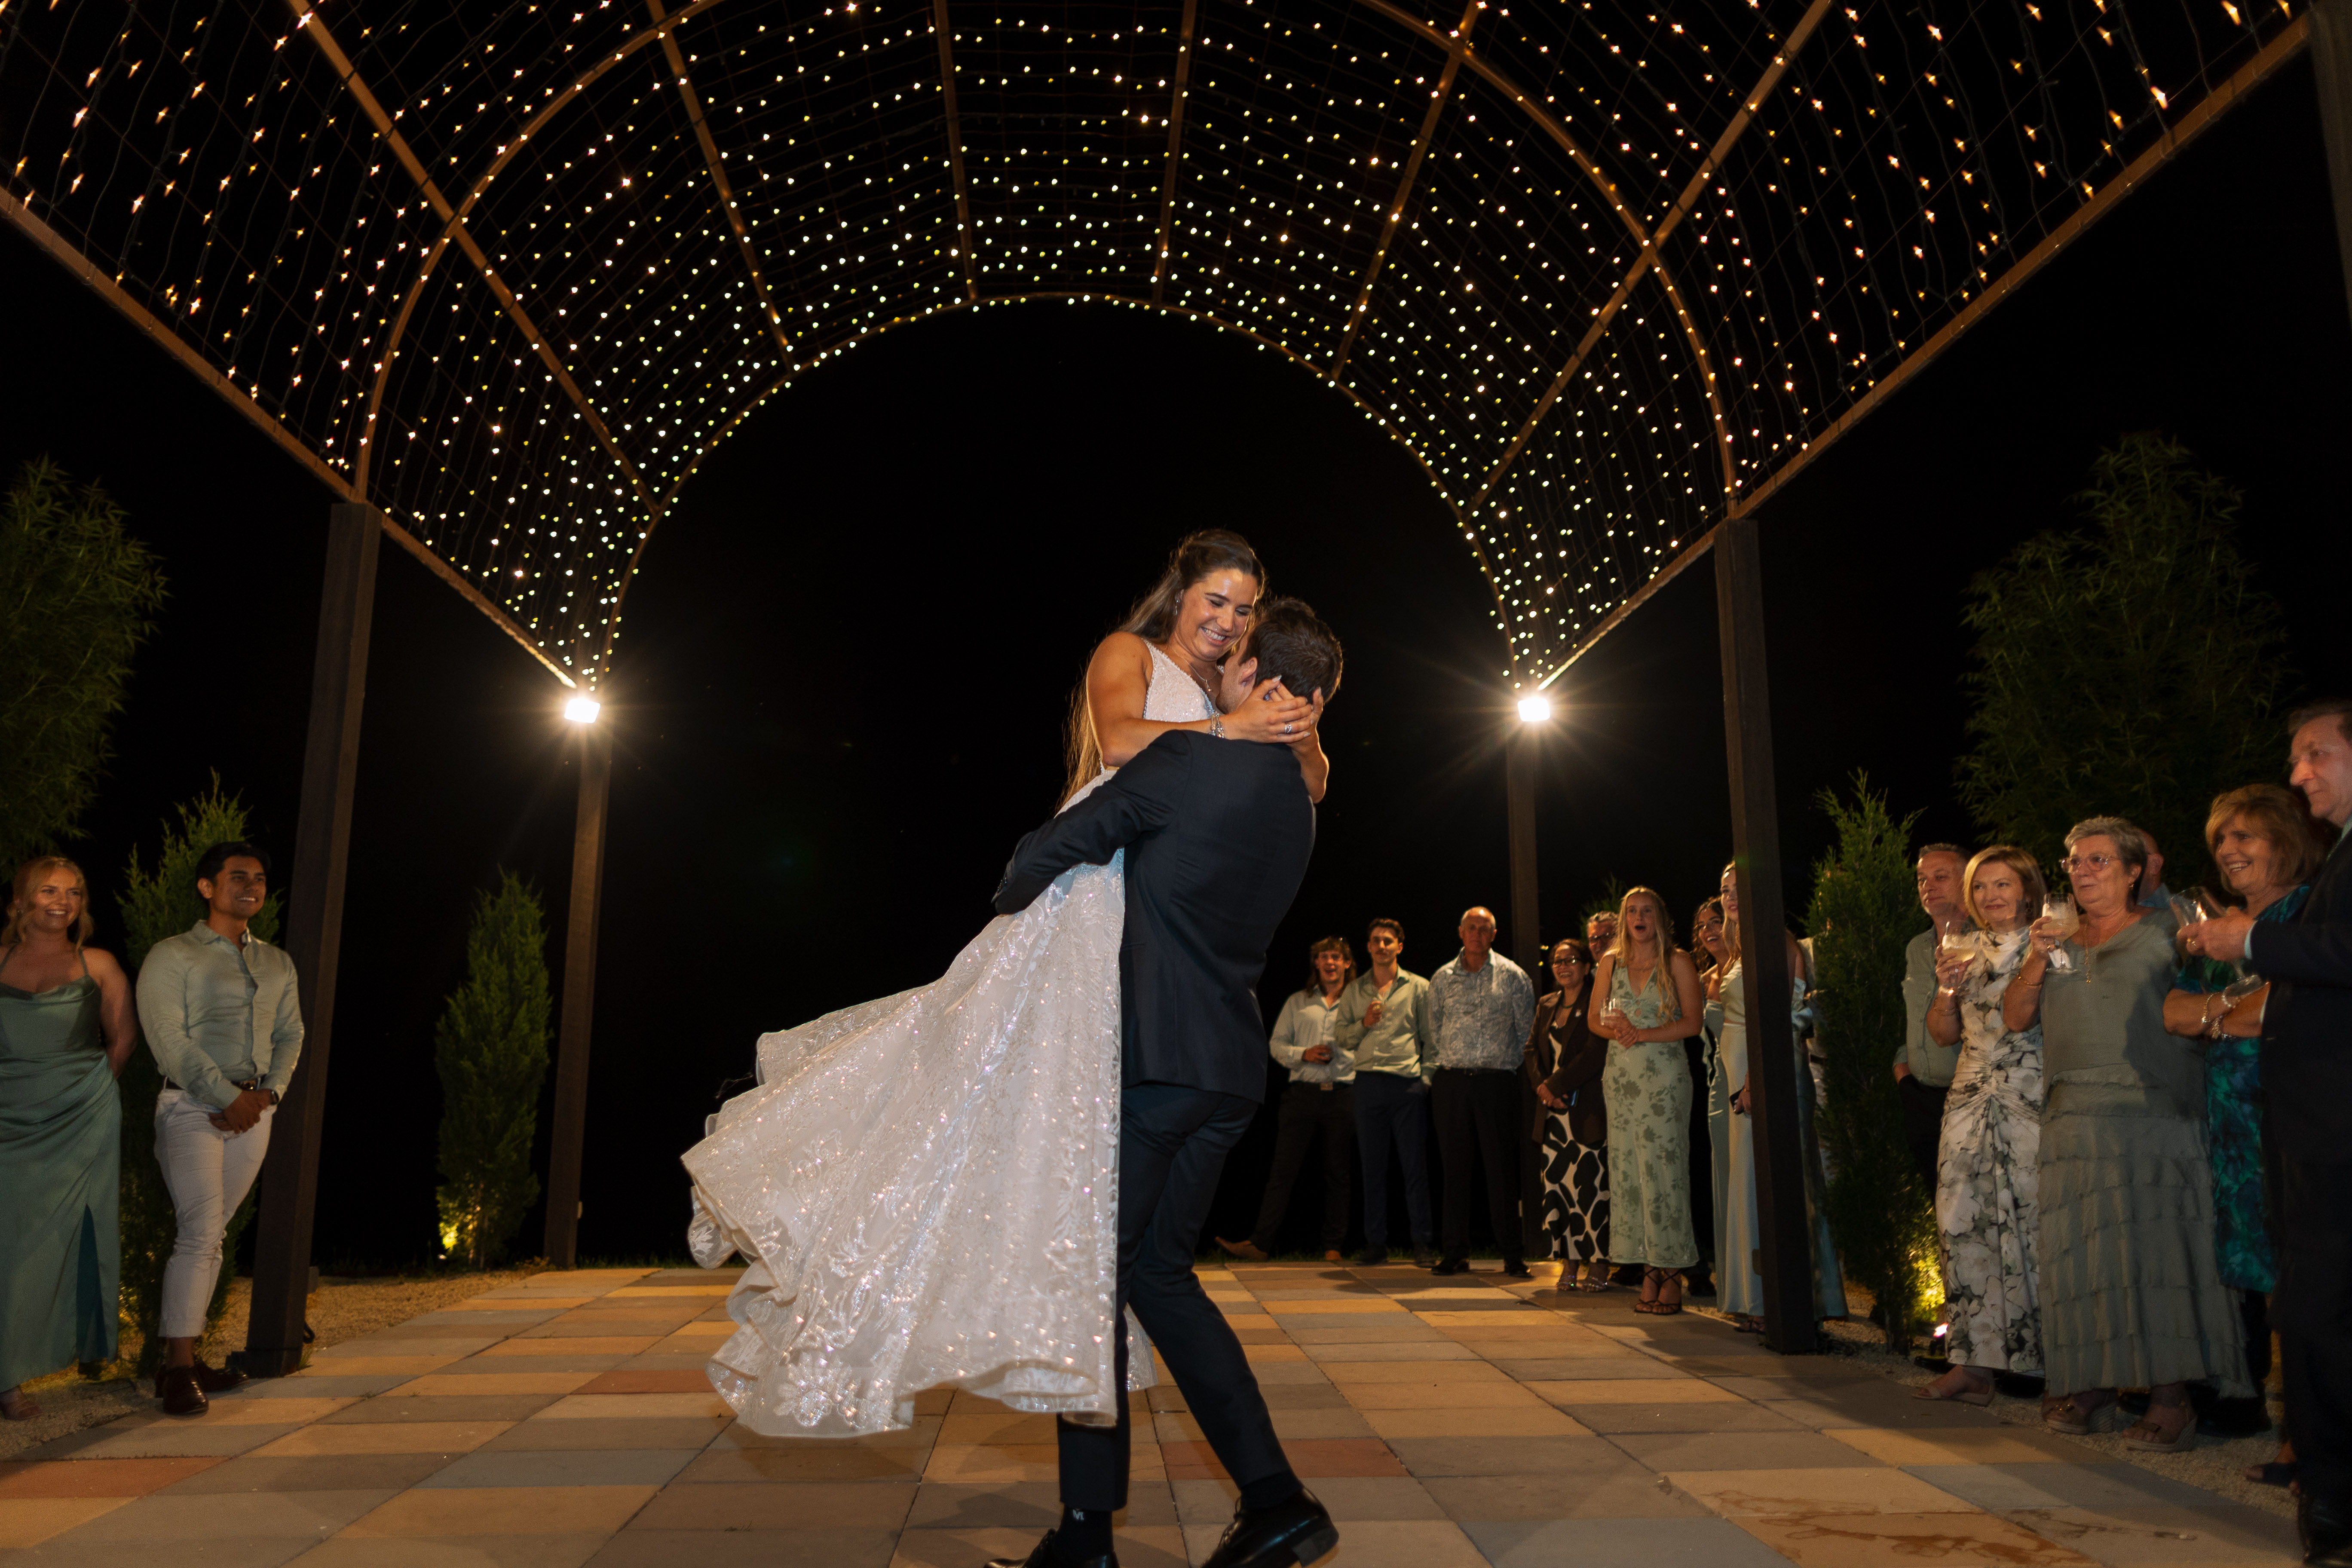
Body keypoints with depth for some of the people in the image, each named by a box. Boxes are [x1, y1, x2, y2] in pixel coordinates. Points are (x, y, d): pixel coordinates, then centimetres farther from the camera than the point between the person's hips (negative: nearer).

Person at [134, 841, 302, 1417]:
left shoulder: (277, 964, 16)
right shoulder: (172, 957, -2)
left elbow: (290, 1036, 14)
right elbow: (169, 1039, -10)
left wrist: (266, 1094, -3)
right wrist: (227, 1098, -15)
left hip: (254, 1109, 5)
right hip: (193, 1107, -5)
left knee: (212, 1234, 8)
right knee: (200, 1233, -13)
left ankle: (186, 1357, 14)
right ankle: (178, 1369, -8)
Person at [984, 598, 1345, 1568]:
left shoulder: (1189, 761, -10)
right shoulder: (1297, 806, 14)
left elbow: (1051, 853, -8)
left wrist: (1011, 907, 12)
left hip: (1151, 1059, -7)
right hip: (1232, 1070, 8)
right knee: (1159, 1268, 16)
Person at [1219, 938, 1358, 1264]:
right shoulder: (1298, 1002, 15)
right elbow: (1276, 1044, 12)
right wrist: (1303, 1054, -5)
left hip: (1343, 1093, -1)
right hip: (1303, 1093, 1)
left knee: (1337, 1173, 4)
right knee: (1283, 1170, -2)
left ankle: (1333, 1247, 11)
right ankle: (1260, 1243, -3)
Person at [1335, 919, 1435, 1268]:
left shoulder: (1418, 987, 6)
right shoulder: (1354, 990, 14)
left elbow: (1432, 1038, 5)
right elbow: (1339, 1036, 12)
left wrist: (1427, 1078, -4)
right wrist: (1364, 1023, -5)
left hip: (1408, 1083, -2)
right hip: (1368, 1082, 3)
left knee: (1415, 1164, -1)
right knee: (1373, 1165, 5)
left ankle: (1423, 1242, 6)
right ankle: (1376, 1243, 11)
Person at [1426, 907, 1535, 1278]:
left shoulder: (1513, 976, 2)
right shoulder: (1442, 979, 9)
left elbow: (1526, 1031, 5)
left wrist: (1507, 1064, 3)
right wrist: (1453, 1065, 10)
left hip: (1497, 1081, -2)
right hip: (1452, 1082, 2)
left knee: (1502, 1168, -3)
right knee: (1455, 1168, 4)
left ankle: (1512, 1254, 5)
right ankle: (1456, 1253, 11)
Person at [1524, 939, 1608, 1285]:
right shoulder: (1546, 1006, 17)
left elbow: (1596, 1052, -14)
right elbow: (1532, 1049, 14)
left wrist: (1555, 1085, -13)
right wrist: (1541, 1086, -4)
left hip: (1586, 1110, -6)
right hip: (1553, 1112, 6)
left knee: (1590, 1186, -6)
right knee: (1556, 1183, 5)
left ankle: (1599, 1265, 1)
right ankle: (1570, 1261, 12)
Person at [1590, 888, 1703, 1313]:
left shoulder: (1677, 962, 0)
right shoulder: (1611, 962, 11)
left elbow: (1692, 1023, -6)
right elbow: (1594, 1020, 14)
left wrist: (1643, 1034, -14)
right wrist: (1616, 1029, -7)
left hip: (1664, 1078, -4)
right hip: (1621, 1077, 4)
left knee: (1664, 1171, -5)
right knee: (1629, 1174, 2)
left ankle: (1672, 1275, 3)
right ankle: (1649, 1273, 9)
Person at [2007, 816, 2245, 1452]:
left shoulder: (2163, 935, 4)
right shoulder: (2061, 943, 18)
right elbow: (2015, 1016, 10)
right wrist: (2038, 958, -1)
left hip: (2151, 1111, -5)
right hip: (2073, 1117, 5)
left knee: (2153, 1246, -7)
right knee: (2081, 1250, 5)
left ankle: (2169, 1398, -2)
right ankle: (2092, 1388, 13)